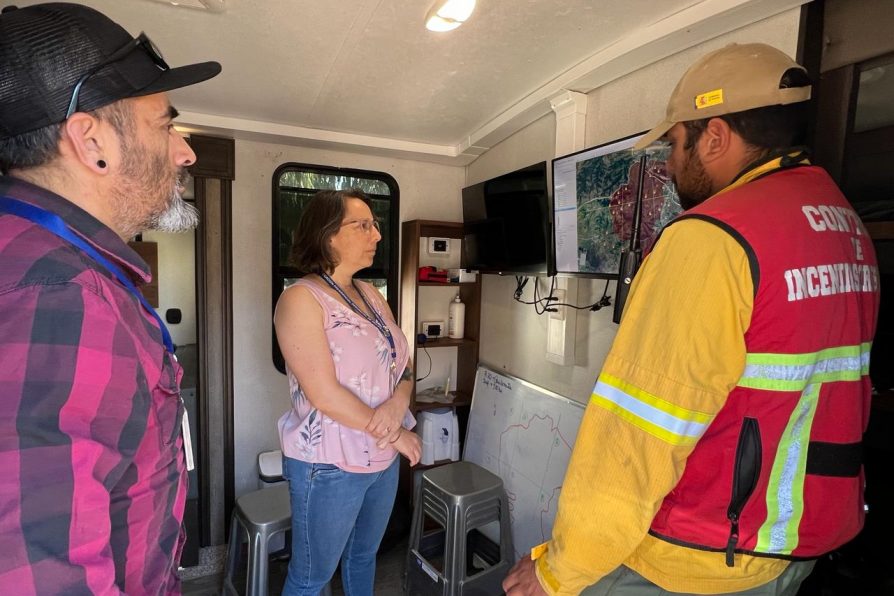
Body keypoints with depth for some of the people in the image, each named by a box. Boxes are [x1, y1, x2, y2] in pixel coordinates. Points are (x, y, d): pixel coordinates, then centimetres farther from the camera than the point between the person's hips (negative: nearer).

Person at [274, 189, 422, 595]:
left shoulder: (371, 295, 5)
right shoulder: (301, 299, -17)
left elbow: (403, 366, 4)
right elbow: (324, 394, -23)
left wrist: (399, 402, -18)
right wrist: (396, 435, -15)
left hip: (383, 459, 7)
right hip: (330, 465, -6)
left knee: (364, 555, 25)